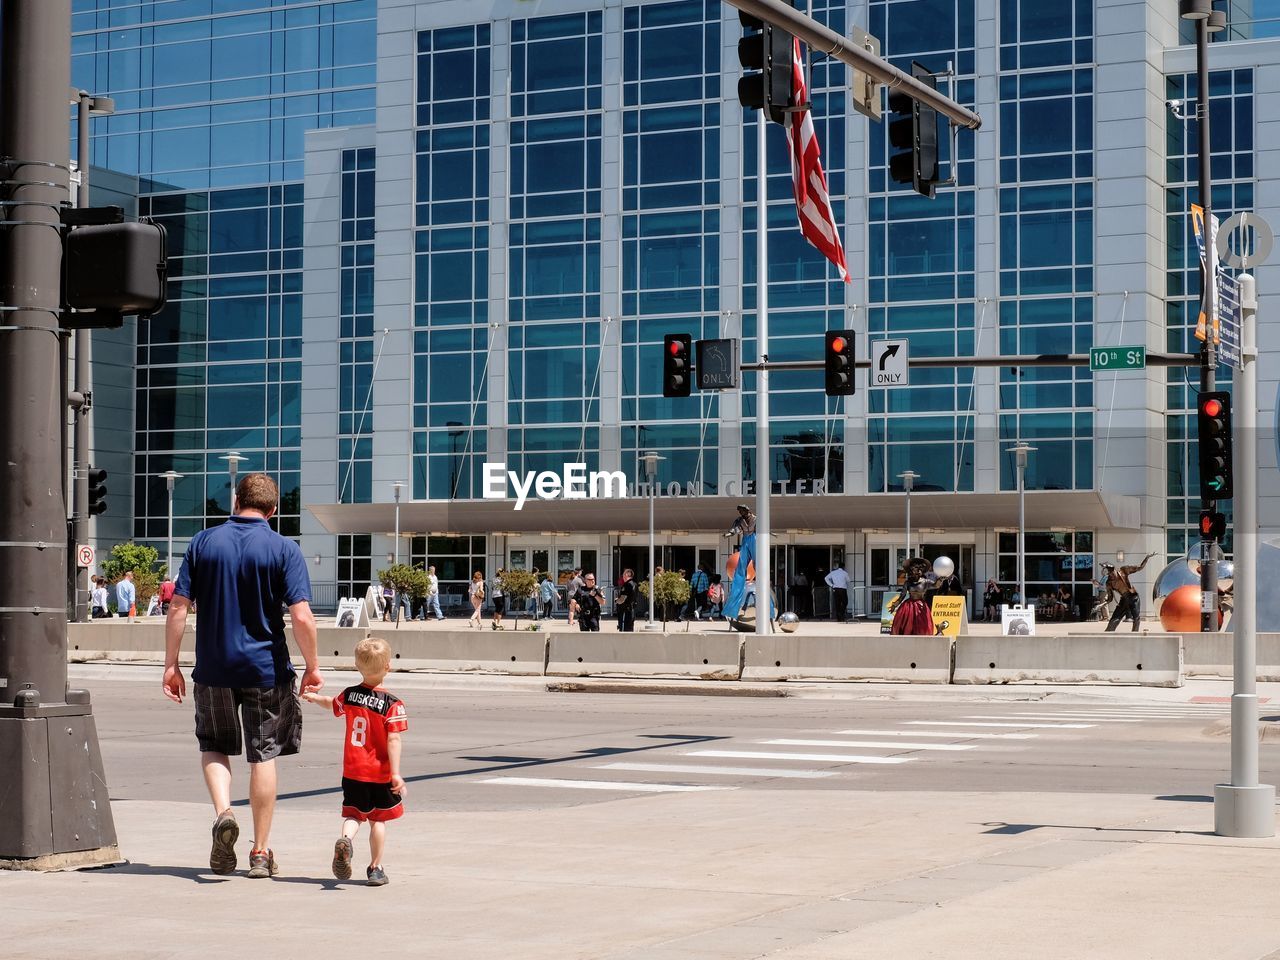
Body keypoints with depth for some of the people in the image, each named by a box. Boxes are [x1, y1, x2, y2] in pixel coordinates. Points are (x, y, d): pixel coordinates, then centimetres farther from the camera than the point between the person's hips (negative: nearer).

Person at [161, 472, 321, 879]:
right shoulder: (284, 549, -6)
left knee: (214, 747, 19)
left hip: (213, 670, 1)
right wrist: (312, 666, -1)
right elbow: (302, 617, -13)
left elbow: (178, 608, -2)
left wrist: (171, 664, 4)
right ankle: (261, 852, 13)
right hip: (266, 669, -1)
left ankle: (222, 811, -7)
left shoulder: (203, 542, 1)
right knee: (263, 755, 10)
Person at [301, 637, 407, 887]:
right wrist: (396, 773, -20)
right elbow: (393, 740, -20)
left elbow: (332, 704, 23)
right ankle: (375, 869, 14)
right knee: (378, 820, 10)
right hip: (380, 773, -3)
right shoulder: (393, 703, -14)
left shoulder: (349, 695, 0)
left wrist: (314, 697, 45)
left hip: (353, 772, 3)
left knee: (354, 815, 12)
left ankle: (345, 839, -19)